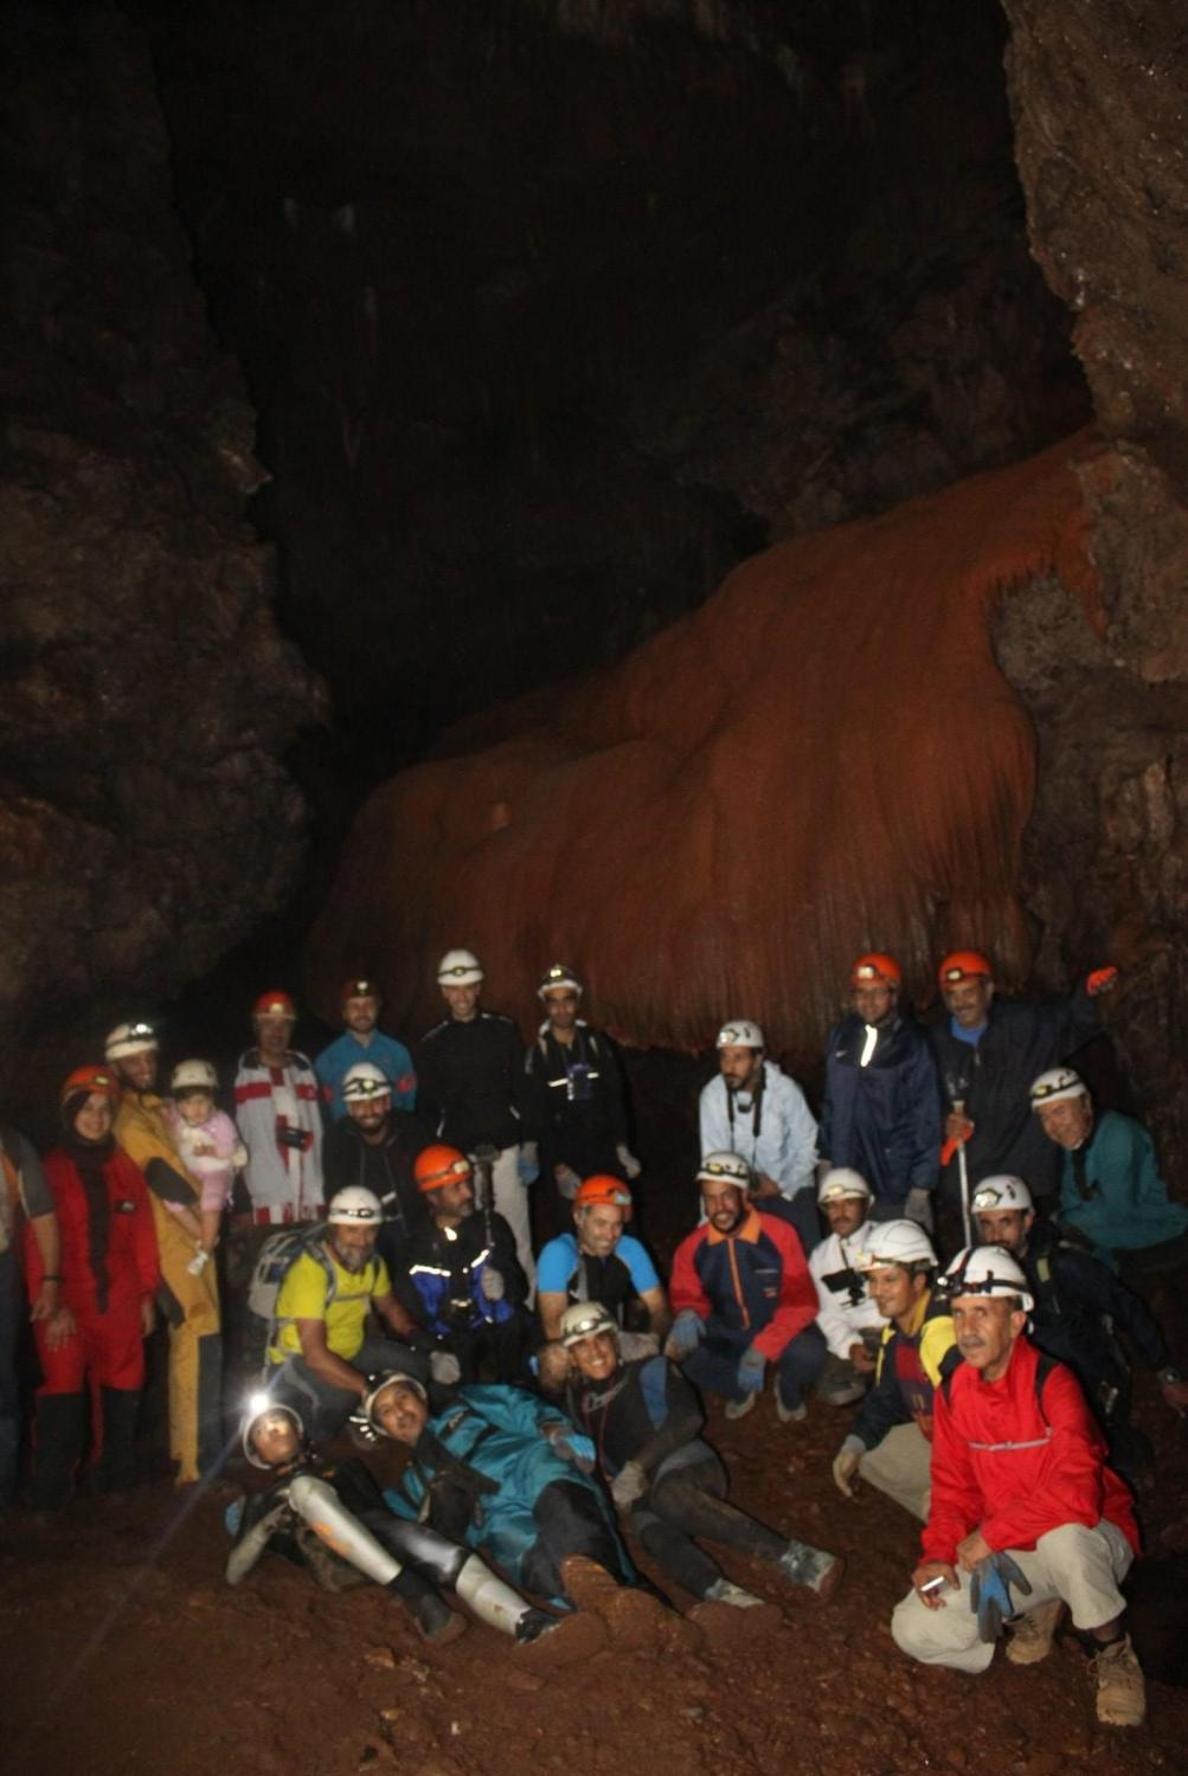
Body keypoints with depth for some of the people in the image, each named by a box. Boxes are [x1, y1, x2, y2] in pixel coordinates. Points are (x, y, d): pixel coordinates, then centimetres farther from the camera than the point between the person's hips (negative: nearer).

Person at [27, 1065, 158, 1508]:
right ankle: (49, 1491, 8)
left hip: (119, 1301, 3)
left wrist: (147, 1294, 8)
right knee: (63, 1393, -5)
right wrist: (49, 1304, -10)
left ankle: (114, 1477, 25)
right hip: (67, 1304, -3)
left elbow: (143, 1234, 10)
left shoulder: (124, 1168, 9)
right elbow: (37, 1242, -4)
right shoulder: (49, 1169, -1)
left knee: (120, 1392, 9)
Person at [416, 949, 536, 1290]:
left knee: (515, 1233, 1)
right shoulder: (433, 1043, 6)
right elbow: (428, 1105, 8)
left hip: (505, 1148, 0)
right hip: (458, 1153, 1)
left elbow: (522, 1089, 5)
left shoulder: (503, 1030, 4)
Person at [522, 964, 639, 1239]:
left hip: (605, 1156, 2)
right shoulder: (538, 1053, -4)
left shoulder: (597, 1043, 4)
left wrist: (622, 1149, 2)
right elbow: (536, 1116, -5)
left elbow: (616, 1098, 8)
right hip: (564, 1158, -2)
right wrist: (558, 1168, -9)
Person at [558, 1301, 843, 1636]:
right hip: (641, 1497, 3)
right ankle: (723, 1596, -58)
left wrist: (637, 1466, -12)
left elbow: (688, 1417, -3)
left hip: (682, 1462, -3)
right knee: (654, 1534, -32)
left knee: (670, 1496, -38)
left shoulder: (649, 1371, 11)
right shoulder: (577, 1399, 24)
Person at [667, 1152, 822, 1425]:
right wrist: (687, 1315, -22)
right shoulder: (692, 1246, -11)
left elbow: (801, 1302, -20)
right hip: (728, 1336, 3)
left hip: (778, 1333, -3)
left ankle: (788, 1388, 6)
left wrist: (760, 1350, -30)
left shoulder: (779, 1234, -21)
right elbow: (686, 1295, 5)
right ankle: (741, 1387, 8)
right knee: (677, 1351, -23)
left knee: (808, 1354, -34)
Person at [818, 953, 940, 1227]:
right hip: (847, 1177, 3)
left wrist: (921, 1189, -6)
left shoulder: (913, 1045, -4)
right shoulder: (841, 1037, 8)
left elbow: (926, 1120, -4)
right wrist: (826, 1158, 13)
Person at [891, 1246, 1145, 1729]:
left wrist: (989, 1535, -27)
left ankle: (1115, 1655, -9)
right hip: (1009, 1559, 5)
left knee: (1062, 1538, -42)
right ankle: (1038, 1609, 13)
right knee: (913, 1629, -11)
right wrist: (939, 1554, -15)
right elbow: (953, 1488, 3)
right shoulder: (953, 1392, -3)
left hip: (1091, 1540, -5)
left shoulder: (1052, 1383, -23)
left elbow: (1076, 1494, -36)